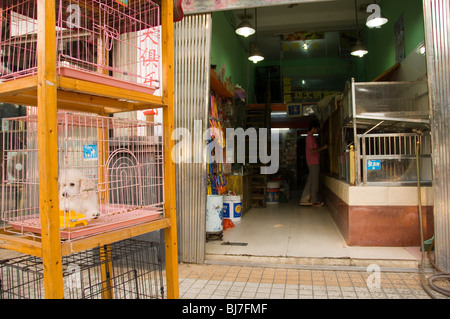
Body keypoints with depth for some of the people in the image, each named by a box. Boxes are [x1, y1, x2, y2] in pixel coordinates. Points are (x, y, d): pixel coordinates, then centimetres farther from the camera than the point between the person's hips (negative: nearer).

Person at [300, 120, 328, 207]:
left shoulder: (311, 137, 18)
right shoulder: (310, 137, -13)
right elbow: (312, 151, -18)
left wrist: (321, 148, 14)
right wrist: (323, 148, -13)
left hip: (313, 163, 10)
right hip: (314, 163, -10)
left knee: (310, 182, 10)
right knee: (315, 182, -2)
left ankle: (304, 200, 11)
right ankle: (314, 201, 5)